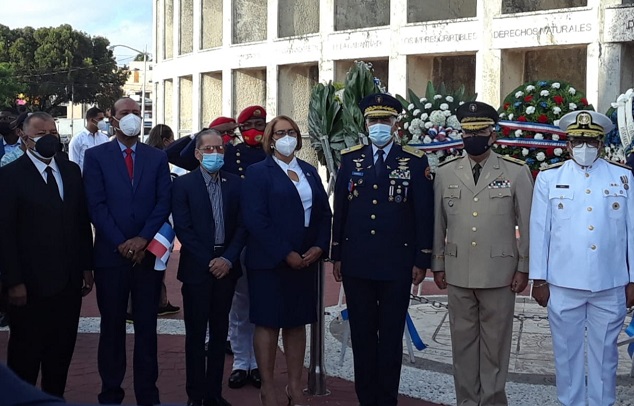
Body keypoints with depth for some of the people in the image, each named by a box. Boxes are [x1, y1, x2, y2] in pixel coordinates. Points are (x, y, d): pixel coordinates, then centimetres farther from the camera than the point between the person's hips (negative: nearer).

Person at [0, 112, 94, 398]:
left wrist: (87, 267, 8)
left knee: (62, 350, 13)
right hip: (30, 284, -5)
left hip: (69, 281, 5)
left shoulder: (71, 171, 8)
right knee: (25, 353, 8)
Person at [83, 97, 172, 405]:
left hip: (148, 253, 1)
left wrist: (143, 239, -11)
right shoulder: (95, 156, 2)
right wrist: (121, 243, -12)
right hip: (111, 253, -1)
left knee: (147, 326, 6)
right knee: (112, 326, 7)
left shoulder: (157, 157, 9)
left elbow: (164, 202, 1)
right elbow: (96, 205, -5)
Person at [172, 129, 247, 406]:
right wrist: (208, 262, -12)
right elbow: (182, 228, -8)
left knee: (219, 331, 8)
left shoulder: (234, 184, 7)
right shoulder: (183, 184, -2)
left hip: (225, 266, 3)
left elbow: (242, 225, 4)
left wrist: (228, 259, -9)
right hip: (197, 267, -3)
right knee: (196, 333, 3)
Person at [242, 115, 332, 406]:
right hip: (269, 262, -5)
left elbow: (324, 212, 11)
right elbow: (255, 219, -13)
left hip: (305, 261, 5)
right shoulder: (258, 172, -4)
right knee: (268, 323, 2)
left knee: (297, 322, 10)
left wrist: (319, 246, -6)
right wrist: (285, 254, -17)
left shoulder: (310, 172, 13)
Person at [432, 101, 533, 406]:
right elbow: (437, 223, 9)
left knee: (495, 343, 5)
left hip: (499, 274, -2)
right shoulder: (445, 173, 6)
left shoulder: (516, 172, -1)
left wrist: (524, 267, -1)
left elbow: (528, 223, 1)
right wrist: (437, 265, 8)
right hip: (457, 275, 2)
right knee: (463, 342, 9)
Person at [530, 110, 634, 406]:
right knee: (567, 351, 10)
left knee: (604, 353, 10)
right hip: (563, 284, 0)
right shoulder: (549, 178, 3)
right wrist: (539, 279, 0)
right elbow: (539, 230, 2)